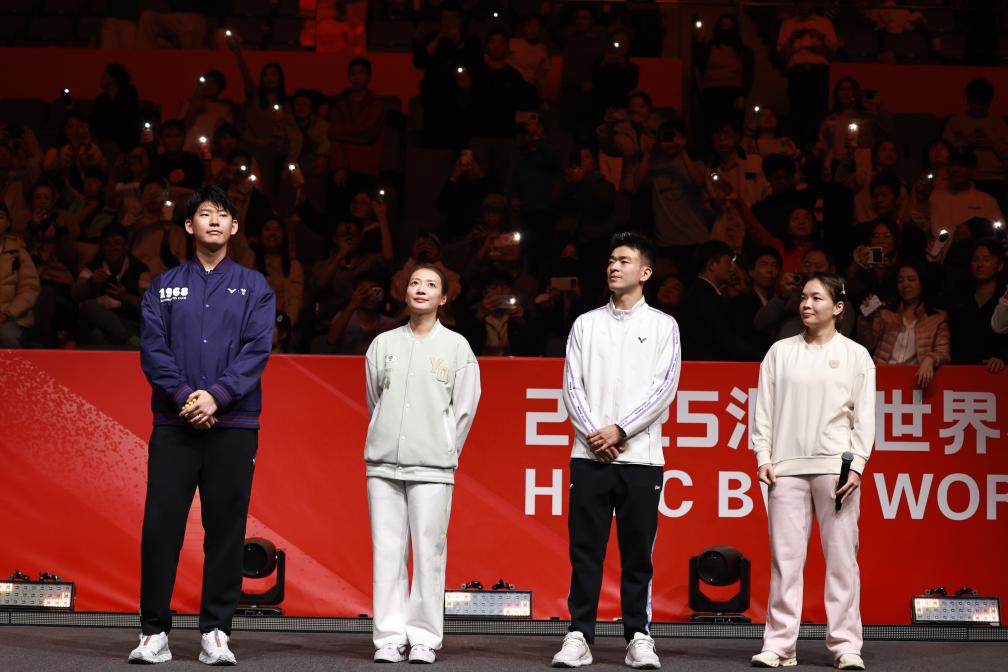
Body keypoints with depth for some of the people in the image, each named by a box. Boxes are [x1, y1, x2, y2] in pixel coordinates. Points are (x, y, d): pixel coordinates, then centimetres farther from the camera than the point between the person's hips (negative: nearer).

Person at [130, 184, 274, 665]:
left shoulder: (253, 287, 10)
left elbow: (257, 349, -2)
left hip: (233, 423, 0)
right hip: (174, 423, 1)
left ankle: (216, 633, 4)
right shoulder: (164, 286, 12)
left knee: (226, 527, -1)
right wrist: (183, 395, -14)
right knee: (161, 524, -3)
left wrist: (216, 395, -15)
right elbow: (152, 348, 2)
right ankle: (154, 631, 2)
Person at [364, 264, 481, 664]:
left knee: (429, 552, -4)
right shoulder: (384, 344, 11)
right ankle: (389, 638, 4)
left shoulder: (456, 346, 4)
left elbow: (465, 407, 5)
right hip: (383, 464, 2)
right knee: (387, 552, 1)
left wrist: (443, 452, 6)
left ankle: (424, 638, 2)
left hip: (432, 467, -2)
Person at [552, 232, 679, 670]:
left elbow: (665, 387, -3)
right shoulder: (586, 324, 11)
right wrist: (594, 433, -9)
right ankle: (579, 635, 3)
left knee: (638, 552, 2)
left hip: (640, 457, -1)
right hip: (589, 455, 1)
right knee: (585, 549, 0)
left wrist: (619, 430, -11)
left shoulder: (662, 325, 6)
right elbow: (572, 386, 6)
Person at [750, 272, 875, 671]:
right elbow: (764, 409, 11)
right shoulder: (781, 352, 12)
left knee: (841, 557, -2)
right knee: (785, 558, 0)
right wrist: (762, 456, 2)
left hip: (835, 467, -1)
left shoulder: (856, 356, 9)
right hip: (786, 467, 1)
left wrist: (857, 465, -4)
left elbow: (864, 417, 5)